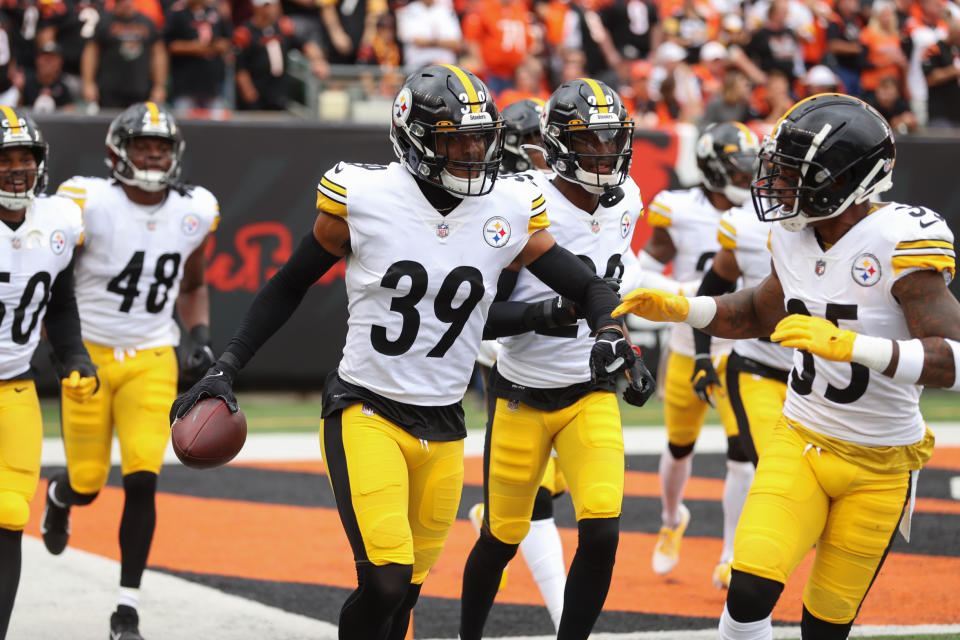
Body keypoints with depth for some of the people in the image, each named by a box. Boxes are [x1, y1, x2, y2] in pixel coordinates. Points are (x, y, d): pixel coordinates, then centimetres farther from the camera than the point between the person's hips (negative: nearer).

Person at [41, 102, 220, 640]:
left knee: (143, 481, -10)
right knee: (88, 484, 4)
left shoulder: (193, 213, 0)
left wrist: (200, 335, 1)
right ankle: (61, 496, 46)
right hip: (90, 354, -2)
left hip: (152, 360, 2)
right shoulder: (88, 204, -14)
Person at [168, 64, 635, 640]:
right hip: (366, 413, -4)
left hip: (444, 428, 4)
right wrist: (226, 368, 0)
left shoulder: (510, 210, -1)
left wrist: (610, 330, -18)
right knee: (385, 582, -19)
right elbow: (289, 286, 3)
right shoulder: (363, 198, -10)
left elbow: (590, 288, 5)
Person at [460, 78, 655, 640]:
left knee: (602, 533, -15)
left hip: (592, 394, 4)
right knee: (503, 538, 9)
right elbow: (479, 316, -17)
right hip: (523, 397, -4)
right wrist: (536, 315, -34)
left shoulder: (625, 203, 2)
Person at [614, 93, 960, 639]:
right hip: (800, 440, 4)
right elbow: (761, 314, 22)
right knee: (750, 591, -13)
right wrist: (679, 309, 8)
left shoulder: (898, 244, -21)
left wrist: (847, 343, -38)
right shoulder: (795, 237, 0)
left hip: (879, 465, -4)